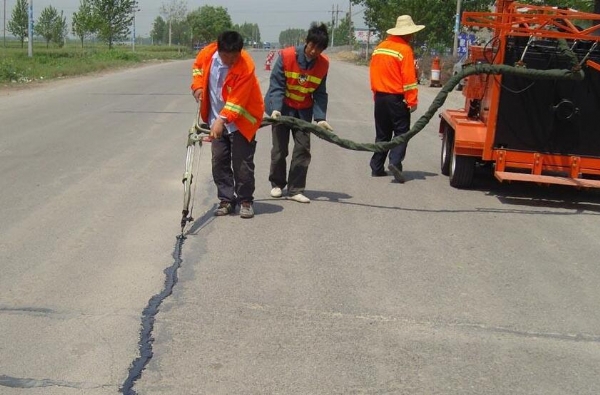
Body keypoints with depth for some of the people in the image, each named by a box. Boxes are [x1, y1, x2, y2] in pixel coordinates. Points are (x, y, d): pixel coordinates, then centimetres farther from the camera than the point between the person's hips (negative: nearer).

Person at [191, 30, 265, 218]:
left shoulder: (246, 66, -26)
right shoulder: (208, 53, -11)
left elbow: (236, 101, -29)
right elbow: (198, 66, 14)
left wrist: (222, 120, -37)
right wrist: (198, 86, -1)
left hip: (240, 121, -5)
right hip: (217, 120, 5)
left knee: (242, 164, -3)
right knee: (219, 161, 7)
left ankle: (245, 201, 13)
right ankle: (227, 200, 18)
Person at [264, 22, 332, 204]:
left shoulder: (323, 64, -8)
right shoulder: (286, 56, -18)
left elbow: (320, 93, -4)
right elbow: (276, 84, -18)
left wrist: (320, 118, -14)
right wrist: (276, 108, -29)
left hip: (304, 110, 3)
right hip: (282, 107, -3)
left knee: (303, 148, -3)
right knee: (280, 148, 2)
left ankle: (295, 190, 4)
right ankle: (277, 184, 22)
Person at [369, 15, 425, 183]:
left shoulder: (379, 47, 8)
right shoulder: (404, 49, -13)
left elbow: (374, 73, 12)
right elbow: (409, 78, -16)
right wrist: (412, 101, -12)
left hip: (380, 97, 6)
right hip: (397, 98, -6)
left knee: (382, 133, 15)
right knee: (401, 132, 0)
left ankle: (377, 167, 16)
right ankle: (395, 162, -18)